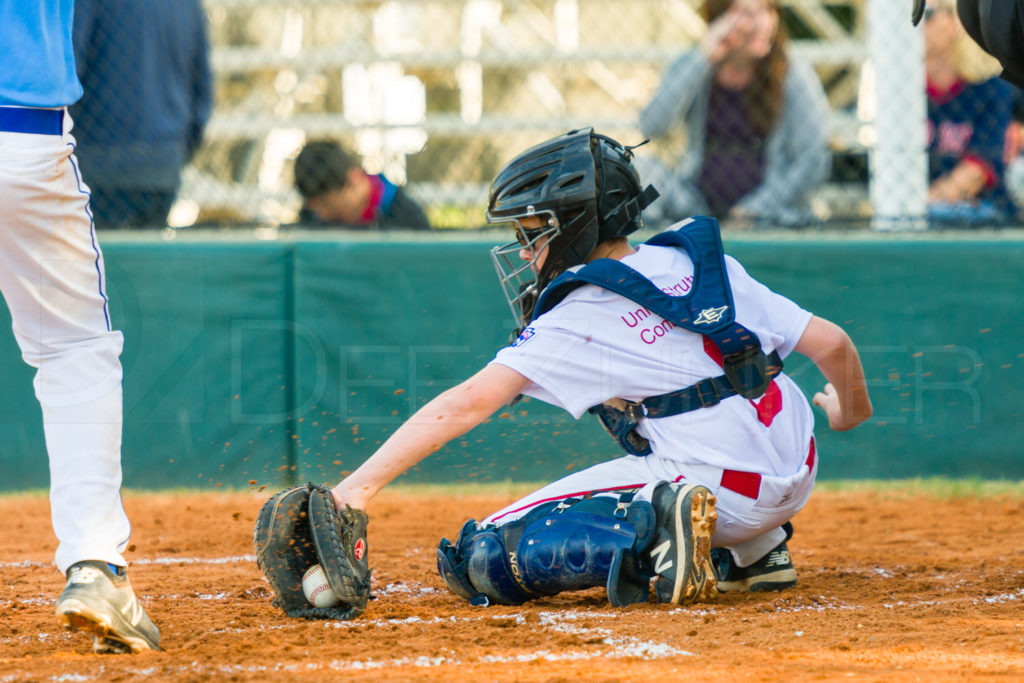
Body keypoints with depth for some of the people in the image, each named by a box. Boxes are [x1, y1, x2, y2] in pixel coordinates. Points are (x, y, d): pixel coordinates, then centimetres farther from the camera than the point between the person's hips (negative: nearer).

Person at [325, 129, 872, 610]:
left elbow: (468, 403, -11)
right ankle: (755, 552, 24)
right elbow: (831, 344, 11)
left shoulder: (575, 321, -4)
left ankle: (655, 536, -22)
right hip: (797, 480, 7)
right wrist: (851, 409, 33)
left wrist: (358, 488, -14)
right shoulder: (705, 265, 11)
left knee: (486, 557, -8)